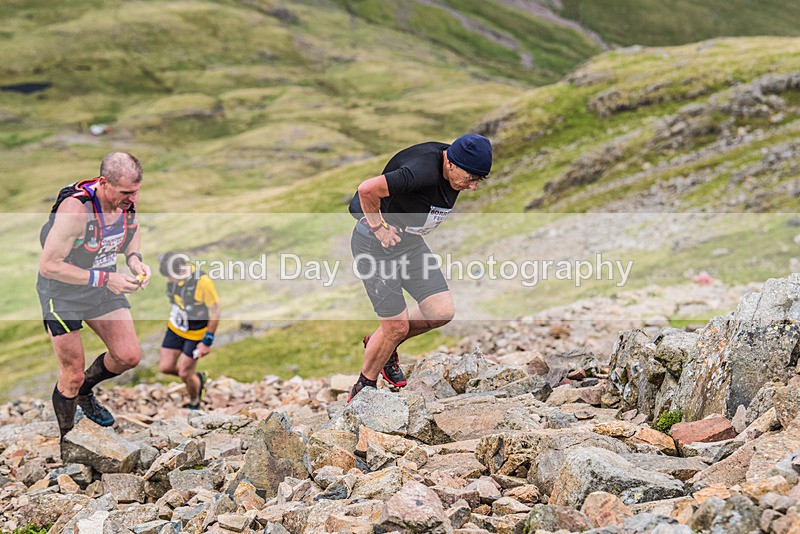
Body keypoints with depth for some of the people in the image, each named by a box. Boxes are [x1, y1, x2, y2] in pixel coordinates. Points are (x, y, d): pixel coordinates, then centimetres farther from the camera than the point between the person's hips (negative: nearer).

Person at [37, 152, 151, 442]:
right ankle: (64, 442, 21)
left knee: (129, 356, 2)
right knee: (72, 376, -1)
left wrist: (135, 259, -9)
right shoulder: (75, 208, -34)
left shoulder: (127, 199, -13)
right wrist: (105, 279, -31)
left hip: (103, 285, 6)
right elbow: (49, 265, -30)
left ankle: (85, 391, 32)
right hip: (62, 290, -6)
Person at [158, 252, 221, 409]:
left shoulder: (202, 282, -33)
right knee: (165, 367, 4)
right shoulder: (173, 275, -14)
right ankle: (198, 379, 32)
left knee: (184, 374, 2)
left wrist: (207, 341, -17)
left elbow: (216, 311, -21)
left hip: (196, 333, -6)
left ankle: (194, 404, 32)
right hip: (175, 327, 6)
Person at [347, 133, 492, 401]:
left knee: (442, 312, -3)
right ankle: (363, 389, 19)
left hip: (410, 242, 8)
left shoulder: (455, 170, -6)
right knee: (397, 326, -5)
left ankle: (381, 344, 23)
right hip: (375, 245, -8)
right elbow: (367, 190, -39)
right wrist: (378, 227, -24)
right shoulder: (424, 171, -34)